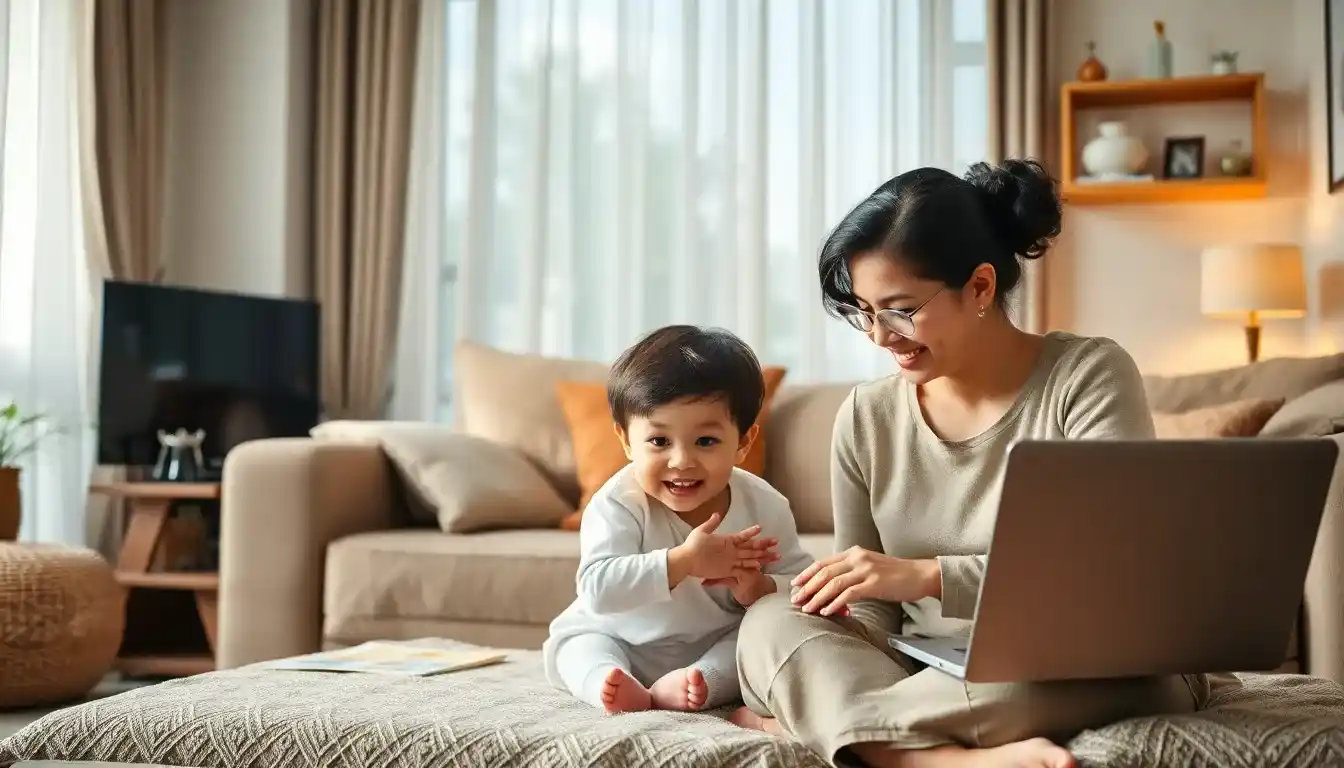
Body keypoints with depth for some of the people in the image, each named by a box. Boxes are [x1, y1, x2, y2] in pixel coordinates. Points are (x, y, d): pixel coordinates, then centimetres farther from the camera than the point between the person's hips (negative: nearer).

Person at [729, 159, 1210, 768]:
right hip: (937, 671, 4)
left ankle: (809, 717, -19)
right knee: (772, 623, -19)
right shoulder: (866, 418, 4)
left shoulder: (1089, 375, -8)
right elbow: (871, 608, 7)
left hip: (1103, 671, -4)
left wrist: (929, 575, -27)